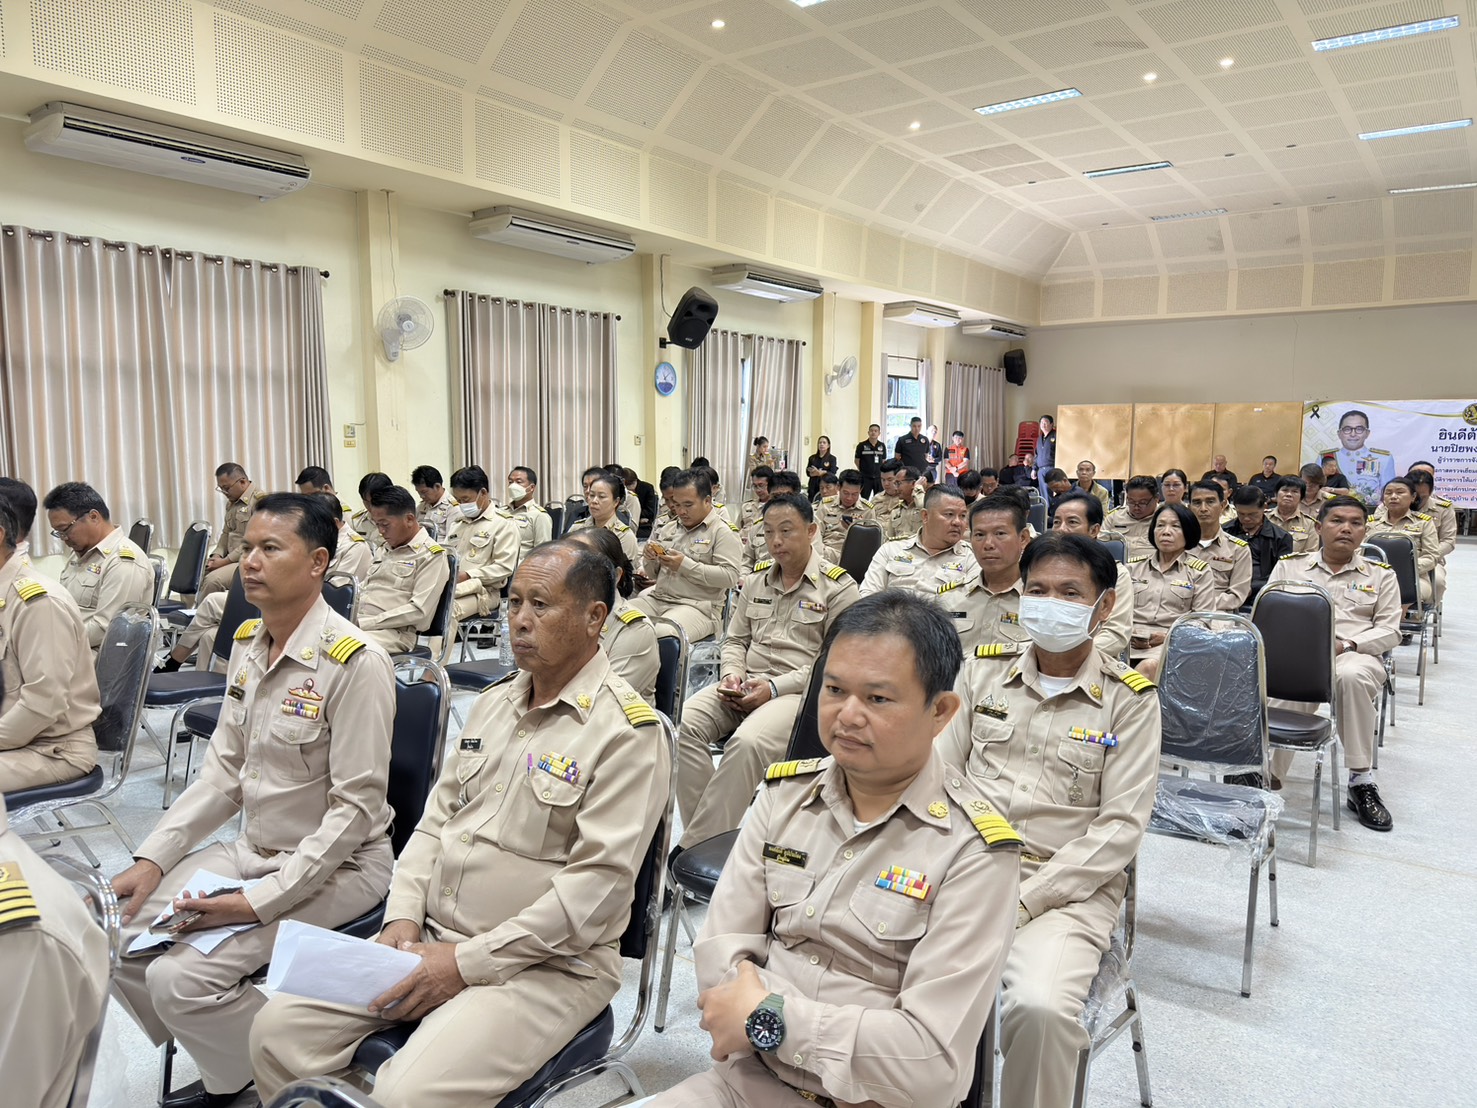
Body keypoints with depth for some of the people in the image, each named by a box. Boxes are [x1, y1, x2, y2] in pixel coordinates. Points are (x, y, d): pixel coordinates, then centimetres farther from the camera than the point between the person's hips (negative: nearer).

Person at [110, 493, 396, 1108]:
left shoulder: (354, 662, -22)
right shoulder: (247, 643, 3)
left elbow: (355, 808, -20)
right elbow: (224, 770, 9)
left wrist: (261, 900, -22)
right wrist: (152, 859, 0)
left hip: (336, 865, -8)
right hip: (253, 848, 8)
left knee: (180, 977, -19)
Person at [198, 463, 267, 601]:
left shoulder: (260, 500, -14)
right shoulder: (231, 503, 16)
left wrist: (225, 561, -17)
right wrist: (217, 555, 2)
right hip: (231, 559, 9)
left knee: (212, 580, -27)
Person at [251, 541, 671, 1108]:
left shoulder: (628, 732, -15)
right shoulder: (494, 701, 12)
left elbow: (598, 885, -20)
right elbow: (436, 819, 15)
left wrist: (469, 962, -18)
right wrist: (403, 917, -1)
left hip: (545, 965, -7)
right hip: (431, 938, 7)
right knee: (278, 1030, -2)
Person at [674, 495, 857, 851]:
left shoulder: (838, 587, -1)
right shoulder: (756, 579, 17)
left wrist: (775, 687, -15)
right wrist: (731, 675, -1)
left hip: (799, 690, -6)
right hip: (745, 684, 6)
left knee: (748, 741, -35)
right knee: (684, 723, -23)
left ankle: (694, 847, -24)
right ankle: (703, 832, -17)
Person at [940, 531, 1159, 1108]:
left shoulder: (1129, 698, 0)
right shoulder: (982, 670, 9)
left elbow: (1120, 826, -6)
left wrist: (1022, 903, -14)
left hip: (1066, 886, -2)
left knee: (1040, 1006, -30)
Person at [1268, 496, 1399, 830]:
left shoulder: (1380, 575, 17)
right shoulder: (1290, 566, 18)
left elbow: (1389, 630, 8)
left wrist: (1346, 645, -10)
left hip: (1355, 655, 0)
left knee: (1351, 675, -39)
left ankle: (1361, 781, -27)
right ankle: (1269, 771, -24)